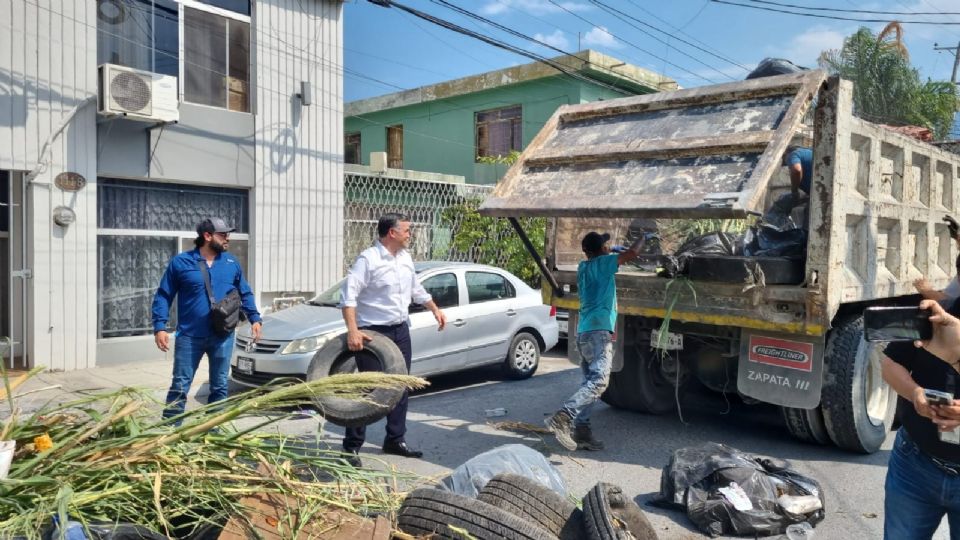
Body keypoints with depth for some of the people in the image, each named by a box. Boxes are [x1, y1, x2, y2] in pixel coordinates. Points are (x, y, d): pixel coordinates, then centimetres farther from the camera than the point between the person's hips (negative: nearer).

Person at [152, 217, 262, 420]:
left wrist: (254, 318, 4)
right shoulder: (181, 262, -2)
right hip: (189, 336, -3)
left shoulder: (231, 263, 8)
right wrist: (160, 327, -11)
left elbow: (245, 294, 15)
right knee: (180, 386, 2)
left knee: (220, 386, 10)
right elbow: (163, 296, -1)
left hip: (222, 337, 3)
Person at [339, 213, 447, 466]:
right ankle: (352, 447, 6)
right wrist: (352, 330, -32)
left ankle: (395, 440, 27)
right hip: (373, 332, -8)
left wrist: (435, 310, 24)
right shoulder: (368, 259, -16)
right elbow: (348, 295, -23)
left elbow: (417, 289, 25)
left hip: (400, 331, 8)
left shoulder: (405, 258, 9)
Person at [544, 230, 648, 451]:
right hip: (598, 331, -9)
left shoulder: (583, 267, 18)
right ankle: (562, 418, -30)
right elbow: (632, 253, -5)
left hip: (584, 331, 9)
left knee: (590, 382, 9)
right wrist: (644, 237, 13)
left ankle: (581, 432, 5)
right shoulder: (602, 263, -2)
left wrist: (612, 251, 39)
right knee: (599, 381, -17)